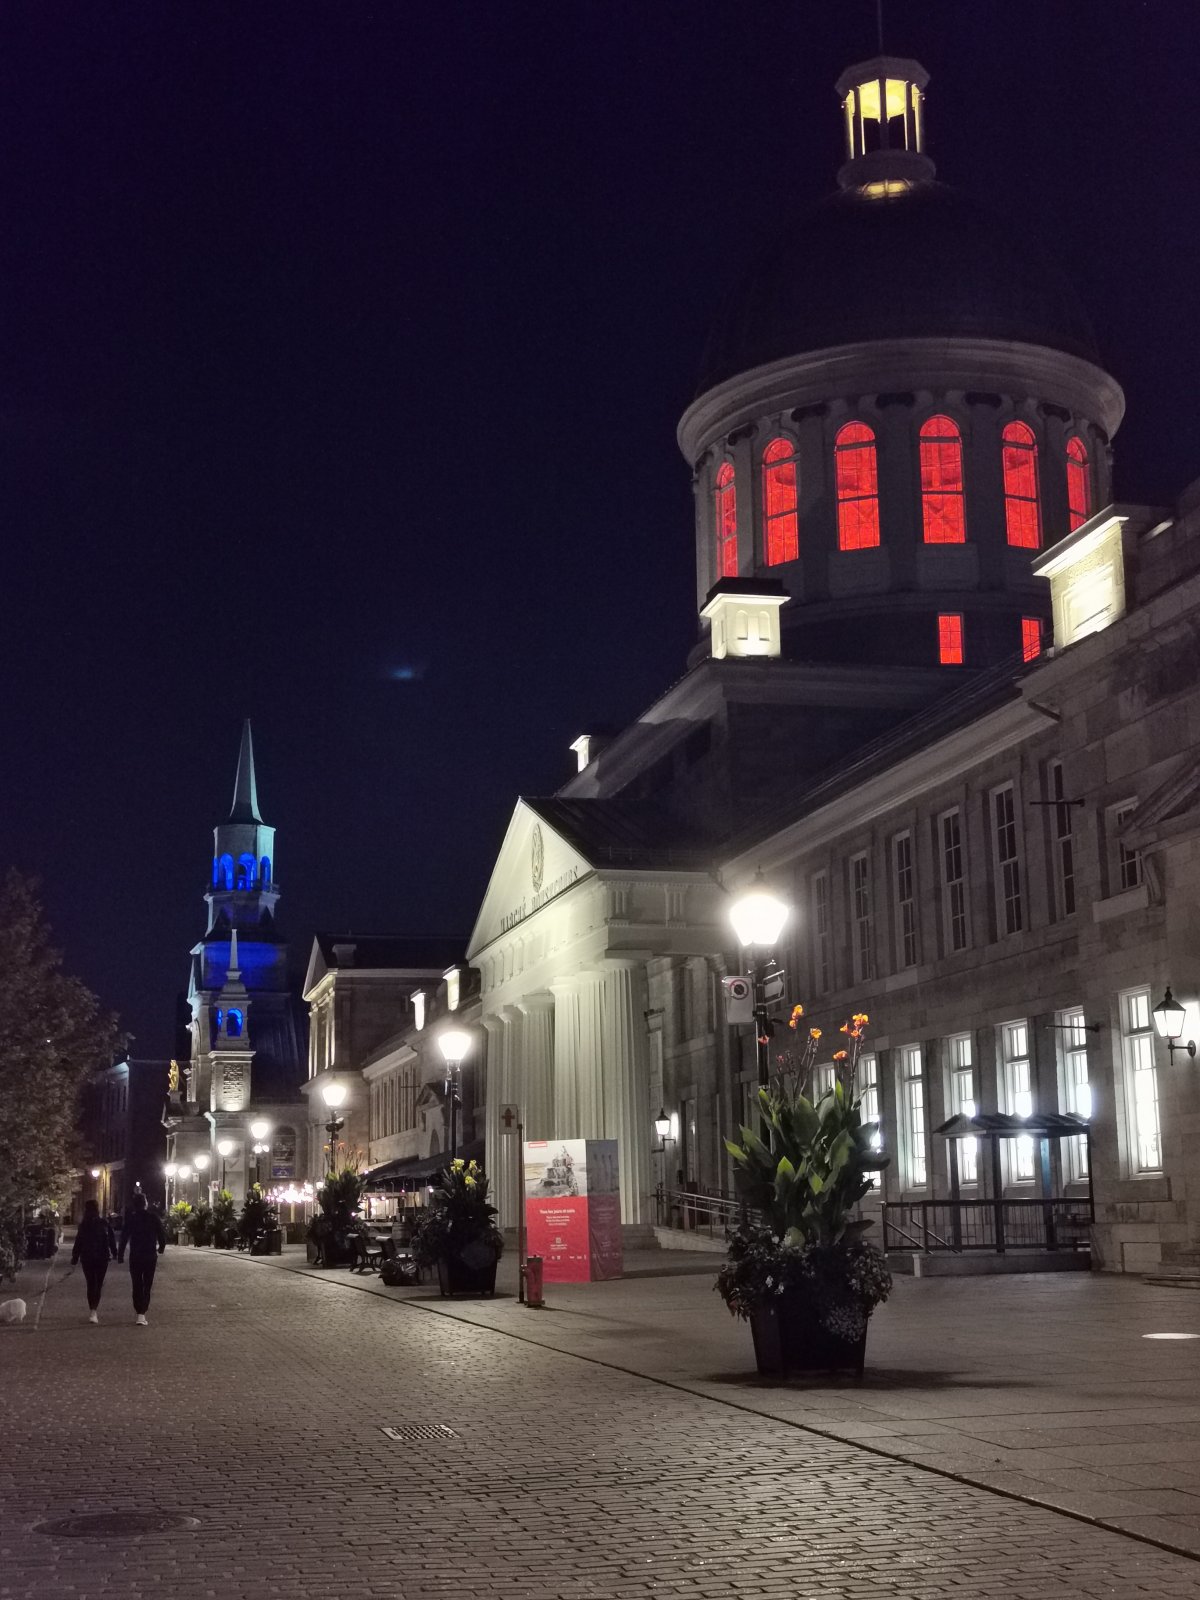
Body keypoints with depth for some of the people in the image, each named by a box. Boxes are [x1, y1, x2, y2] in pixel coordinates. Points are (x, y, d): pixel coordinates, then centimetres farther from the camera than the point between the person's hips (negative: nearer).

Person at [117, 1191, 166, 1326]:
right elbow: (162, 1235, -2)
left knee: (137, 1285, 9)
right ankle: (141, 1313, -4)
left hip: (135, 1256, 0)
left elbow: (124, 1237, -7)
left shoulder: (131, 1218, -5)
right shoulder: (154, 1217, -4)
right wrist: (161, 1248, 16)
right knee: (147, 1285, 6)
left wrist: (120, 1254, 1)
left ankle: (138, 1312, 2)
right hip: (151, 1256, 0)